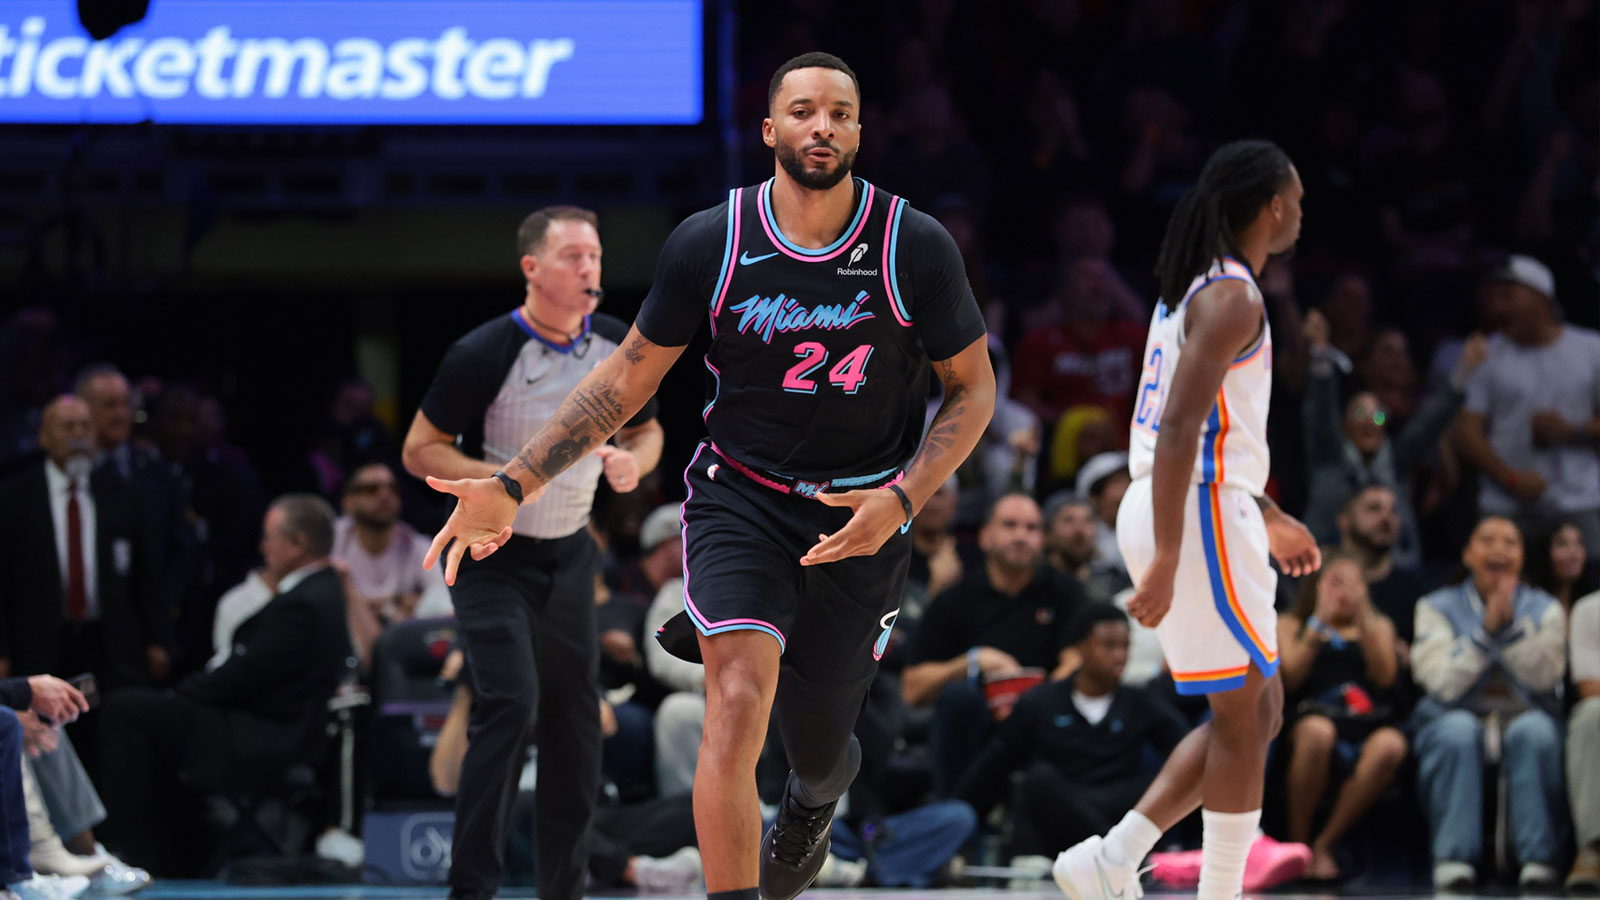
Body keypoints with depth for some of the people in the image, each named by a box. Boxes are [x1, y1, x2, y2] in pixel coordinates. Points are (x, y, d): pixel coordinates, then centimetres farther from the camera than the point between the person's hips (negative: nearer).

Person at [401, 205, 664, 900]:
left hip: (569, 557, 6)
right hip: (495, 556, -6)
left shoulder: (617, 346, -1)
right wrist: (504, 477, -24)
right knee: (511, 705, -21)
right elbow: (420, 450, -10)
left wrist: (633, 460, -9)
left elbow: (645, 430, 15)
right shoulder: (484, 353, -17)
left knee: (575, 726, 6)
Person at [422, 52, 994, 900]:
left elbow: (973, 390, 0)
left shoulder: (915, 248, -11)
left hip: (863, 515, 0)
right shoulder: (710, 242, -9)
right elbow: (625, 381, 2)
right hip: (739, 500, 0)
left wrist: (902, 501, -16)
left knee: (815, 746, 12)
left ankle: (818, 790, 52)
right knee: (738, 700, -25)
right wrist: (513, 487, -6)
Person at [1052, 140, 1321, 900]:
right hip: (1200, 517, -10)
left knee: (1256, 714, 13)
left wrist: (1269, 518, 33)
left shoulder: (1193, 288, 17)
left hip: (1169, 513, 10)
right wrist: (1167, 561, -25)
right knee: (1245, 715, -1)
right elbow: (1177, 429, -22)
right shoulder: (1233, 298, -14)